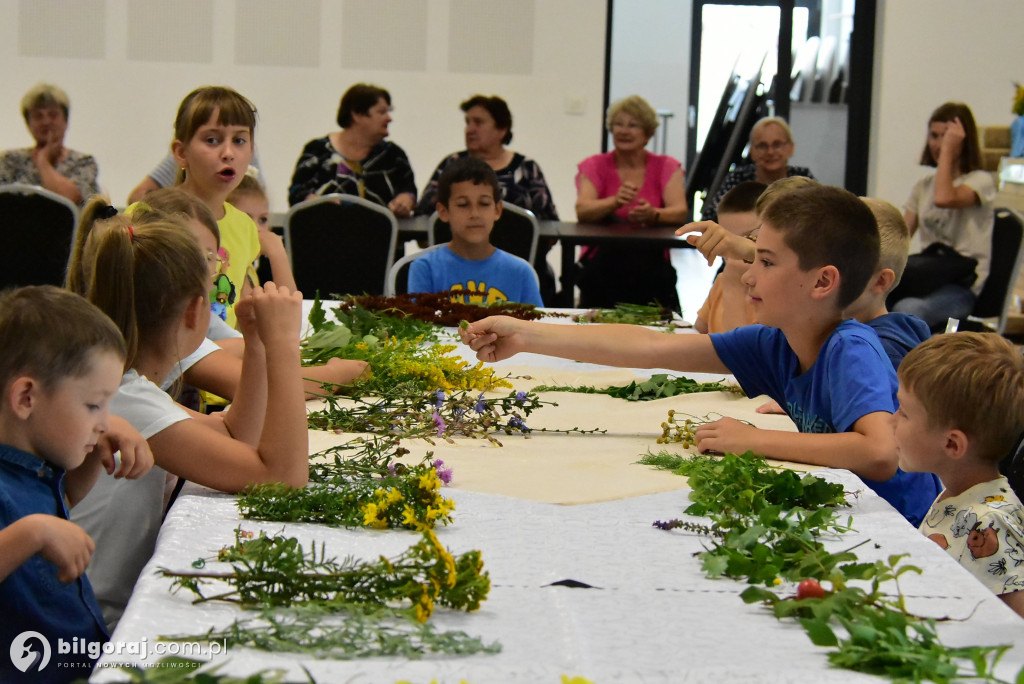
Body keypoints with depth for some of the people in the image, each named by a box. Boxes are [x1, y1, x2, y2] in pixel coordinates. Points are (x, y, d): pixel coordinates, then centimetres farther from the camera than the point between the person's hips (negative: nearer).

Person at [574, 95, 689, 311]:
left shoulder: (666, 167, 11)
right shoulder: (594, 166, 9)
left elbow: (680, 212, -7)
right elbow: (582, 211, -9)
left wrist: (653, 215, -30)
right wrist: (615, 201, -31)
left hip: (651, 263, 1)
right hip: (601, 264, 0)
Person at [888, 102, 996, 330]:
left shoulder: (981, 181, 1)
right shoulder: (924, 185, 21)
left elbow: (944, 199, -21)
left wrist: (948, 149, -12)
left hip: (961, 287, -5)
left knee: (906, 310, -40)